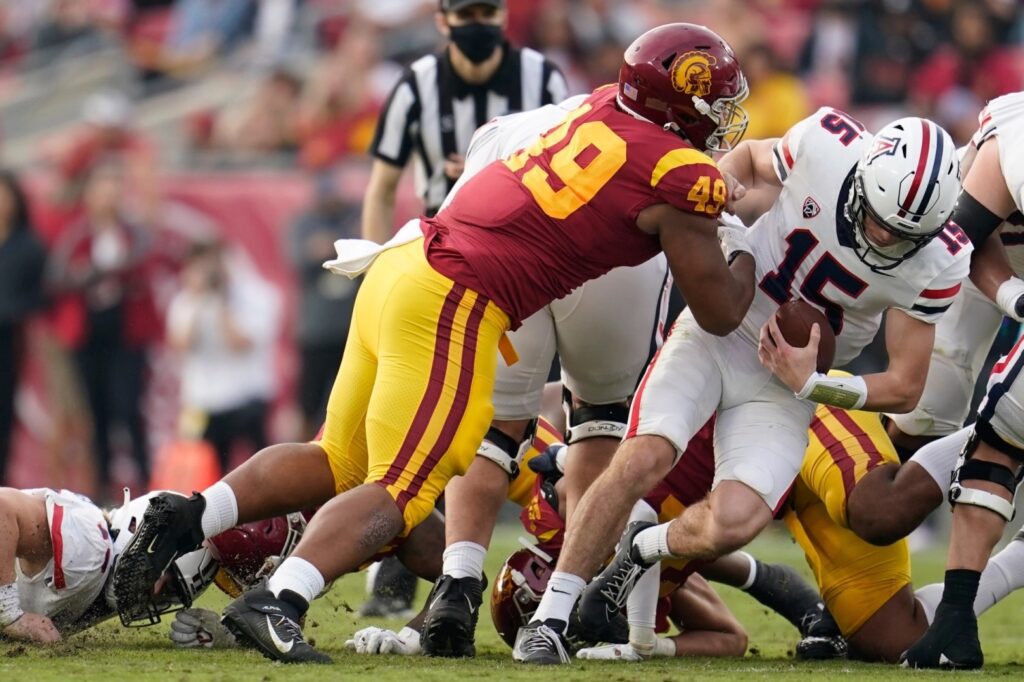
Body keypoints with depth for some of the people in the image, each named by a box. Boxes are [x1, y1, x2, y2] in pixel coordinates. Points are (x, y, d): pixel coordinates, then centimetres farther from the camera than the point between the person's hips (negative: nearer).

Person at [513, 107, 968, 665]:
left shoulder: (936, 264, -19)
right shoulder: (826, 144, -20)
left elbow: (905, 389, -10)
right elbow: (749, 159, 6)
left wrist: (808, 383, -20)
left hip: (786, 386, 0)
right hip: (719, 331, 0)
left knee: (731, 524, -20)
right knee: (644, 457, -23)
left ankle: (643, 549, 15)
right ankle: (550, 618, -11)